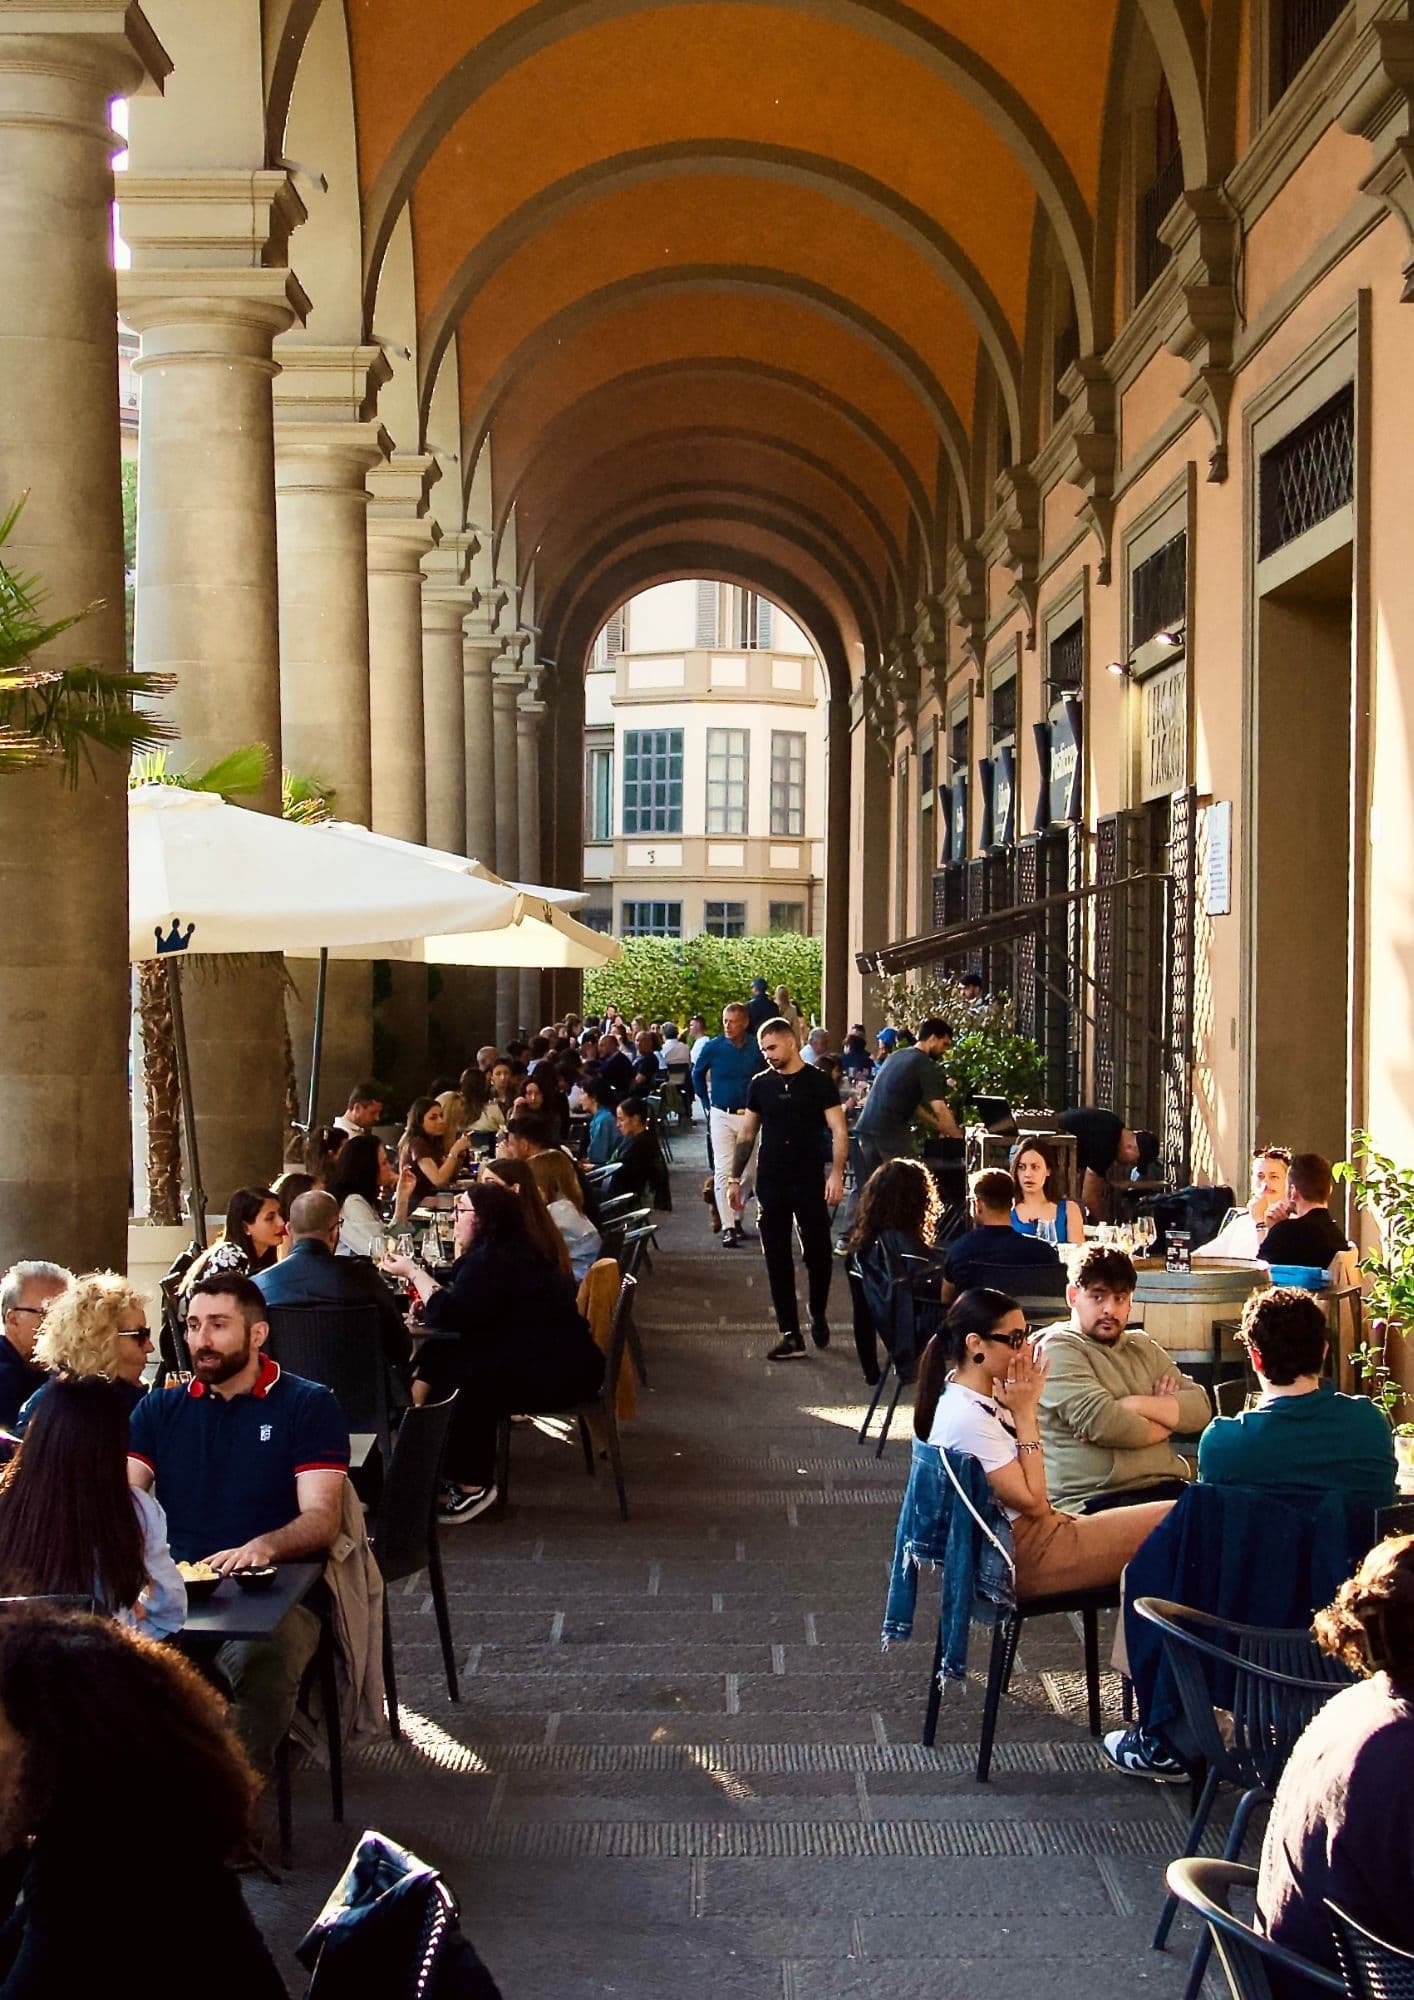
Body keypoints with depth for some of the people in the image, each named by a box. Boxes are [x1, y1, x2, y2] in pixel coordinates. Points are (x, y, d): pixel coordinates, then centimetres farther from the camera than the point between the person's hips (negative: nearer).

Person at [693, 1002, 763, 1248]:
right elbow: (697, 1075, 11)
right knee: (723, 1171, -7)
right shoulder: (713, 1047, -5)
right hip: (721, 1116, -1)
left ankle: (736, 1216, 26)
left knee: (750, 1172, 7)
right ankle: (727, 1228, -7)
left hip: (748, 1115, 1)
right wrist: (708, 1103, 9)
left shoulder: (756, 1048, -4)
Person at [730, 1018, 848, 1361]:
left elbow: (839, 1131, -5)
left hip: (810, 1181, -3)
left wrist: (836, 1174, -16)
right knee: (777, 1259, 2)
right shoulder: (761, 1084, 7)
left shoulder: (818, 1083, -3)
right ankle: (791, 1335, 7)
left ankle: (818, 1315, 26)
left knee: (818, 1254, -1)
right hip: (770, 1182, 3)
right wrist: (734, 1178, 9)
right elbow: (746, 1134, 13)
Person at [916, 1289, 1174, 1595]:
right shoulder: (966, 1418, -24)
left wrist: (1025, 1406, -2)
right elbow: (1032, 1502, -19)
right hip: (1028, 1559, -10)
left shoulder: (982, 1396, 5)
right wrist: (1025, 1413, -17)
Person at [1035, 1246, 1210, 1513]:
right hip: (1093, 1500, -7)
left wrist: (1137, 1404, -7)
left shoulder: (1143, 1347, 23)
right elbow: (1101, 1422, -15)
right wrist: (1166, 1419, 4)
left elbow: (1200, 1407, 11)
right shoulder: (1055, 1348, 0)